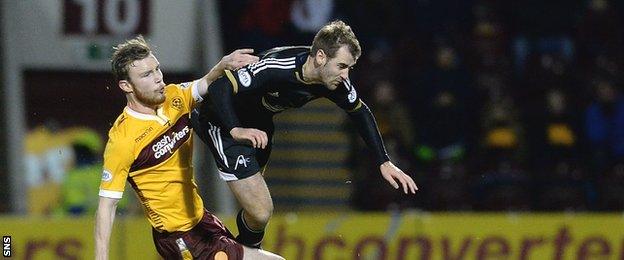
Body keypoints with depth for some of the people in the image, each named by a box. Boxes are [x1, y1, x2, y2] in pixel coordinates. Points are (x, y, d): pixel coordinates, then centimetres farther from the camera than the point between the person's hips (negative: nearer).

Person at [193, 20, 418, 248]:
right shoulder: (277, 67, -36)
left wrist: (384, 162, 0)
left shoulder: (335, 80, -14)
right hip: (223, 123, -7)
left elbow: (359, 111, 4)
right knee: (261, 212, -15)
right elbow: (219, 86, -38)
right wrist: (236, 130, -49)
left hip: (257, 124, 7)